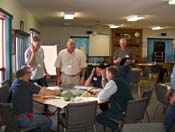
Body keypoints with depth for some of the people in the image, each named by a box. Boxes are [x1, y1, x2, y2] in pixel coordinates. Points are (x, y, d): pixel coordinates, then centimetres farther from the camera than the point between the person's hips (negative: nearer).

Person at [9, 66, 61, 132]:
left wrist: (41, 90, 10)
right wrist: (55, 92, 1)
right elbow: (44, 92, -17)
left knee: (40, 115, 27)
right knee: (48, 121, 1)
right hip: (22, 119, -9)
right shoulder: (26, 84, -20)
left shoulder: (15, 82, 5)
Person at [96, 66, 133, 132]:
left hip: (122, 112, -9)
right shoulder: (121, 80, 13)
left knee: (98, 117, 1)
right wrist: (103, 91, 14)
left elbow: (101, 98, -17)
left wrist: (100, 92, 5)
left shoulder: (112, 82, -16)